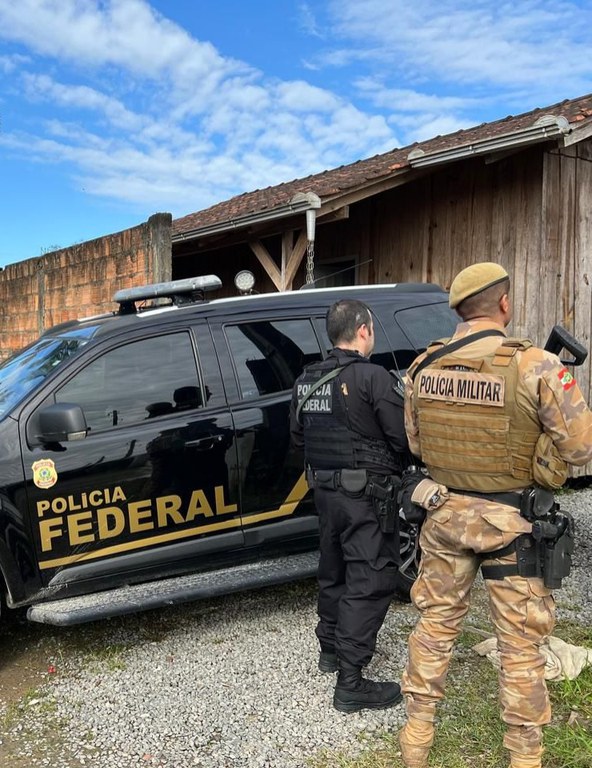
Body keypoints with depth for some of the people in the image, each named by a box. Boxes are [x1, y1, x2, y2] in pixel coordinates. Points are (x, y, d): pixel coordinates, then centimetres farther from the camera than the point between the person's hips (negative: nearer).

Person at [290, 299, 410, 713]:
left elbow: (298, 435, 14)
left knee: (334, 570, 22)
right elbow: (404, 438, -17)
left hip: (325, 491, 8)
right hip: (367, 495, -8)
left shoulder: (306, 381, 6)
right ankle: (351, 683, 3)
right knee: (370, 582, -1)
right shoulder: (373, 377, -17)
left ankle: (331, 649, 38)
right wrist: (391, 466, 4)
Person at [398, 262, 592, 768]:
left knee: (436, 624, 19)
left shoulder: (423, 366, -3)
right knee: (521, 643, 12)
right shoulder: (533, 366, -18)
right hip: (512, 520, -4)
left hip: (446, 512, 4)